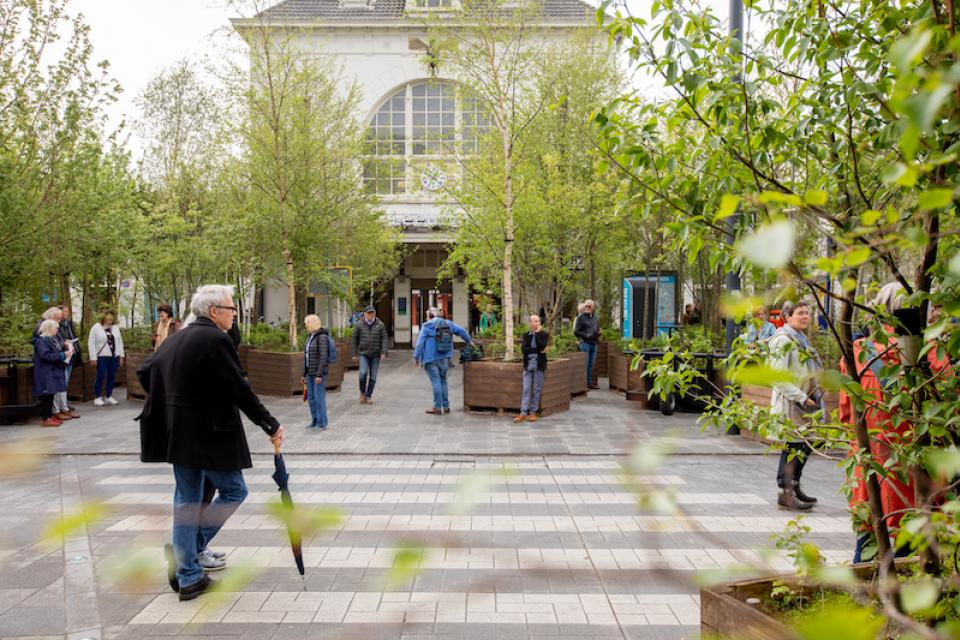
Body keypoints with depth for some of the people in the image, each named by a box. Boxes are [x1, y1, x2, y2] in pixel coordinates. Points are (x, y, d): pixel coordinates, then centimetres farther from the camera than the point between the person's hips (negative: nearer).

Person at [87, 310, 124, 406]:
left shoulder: (115, 328, 14)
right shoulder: (96, 328, -1)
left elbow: (120, 342, 16)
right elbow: (91, 343, -4)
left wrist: (121, 355, 10)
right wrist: (93, 357, -9)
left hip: (114, 356, 5)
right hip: (102, 356, -5)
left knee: (112, 376, 6)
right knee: (101, 376, -5)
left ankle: (109, 396, 16)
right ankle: (97, 397, 6)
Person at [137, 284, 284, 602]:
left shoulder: (176, 338, 10)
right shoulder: (216, 339, -15)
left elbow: (144, 371, 18)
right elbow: (239, 389, -17)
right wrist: (271, 425, -11)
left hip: (178, 433, 8)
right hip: (209, 435, -8)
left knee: (186, 500, 13)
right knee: (234, 491, 9)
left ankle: (188, 578, 19)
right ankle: (186, 550, 3)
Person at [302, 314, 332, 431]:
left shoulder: (322, 337, -15)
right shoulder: (310, 337, 12)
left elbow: (324, 357, -19)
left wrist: (319, 375, -22)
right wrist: (304, 374, 17)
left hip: (319, 372, -9)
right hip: (311, 372, 9)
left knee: (319, 397, -4)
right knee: (311, 397, 12)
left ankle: (322, 423, 4)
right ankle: (315, 421, 22)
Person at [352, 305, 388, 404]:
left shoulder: (380, 325, 0)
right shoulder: (359, 325, 0)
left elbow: (384, 339, -1)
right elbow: (354, 340, 5)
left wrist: (384, 352, -11)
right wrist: (355, 354, 4)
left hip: (375, 355, 1)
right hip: (363, 354, -1)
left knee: (373, 377, 3)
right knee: (363, 373, -16)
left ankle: (368, 396, 15)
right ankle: (362, 392, 7)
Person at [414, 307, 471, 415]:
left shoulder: (426, 326, -6)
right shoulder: (448, 324, 9)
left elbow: (420, 343, -9)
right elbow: (462, 331, 14)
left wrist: (416, 357, -3)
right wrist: (469, 341, 30)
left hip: (431, 359, -5)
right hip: (444, 358, 5)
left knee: (436, 382, -3)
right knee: (443, 381, 15)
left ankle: (437, 408, -1)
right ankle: (446, 407, 16)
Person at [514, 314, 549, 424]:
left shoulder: (544, 334, 2)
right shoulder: (525, 335, 8)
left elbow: (542, 347, -15)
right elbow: (523, 349, -6)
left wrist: (537, 333, -10)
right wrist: (537, 350, -12)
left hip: (539, 365, -1)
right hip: (528, 365, 1)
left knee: (536, 390, 2)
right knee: (526, 389, -3)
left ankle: (533, 412, 9)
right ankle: (523, 412, -4)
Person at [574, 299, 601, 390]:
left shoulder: (595, 318, 17)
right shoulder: (581, 317, -2)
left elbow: (598, 330, 27)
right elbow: (576, 331, -7)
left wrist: (598, 334, 4)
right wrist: (587, 336, -16)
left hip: (594, 343, 6)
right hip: (585, 343, -6)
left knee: (591, 365, 9)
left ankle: (590, 383, 14)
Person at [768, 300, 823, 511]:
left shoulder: (801, 339, 16)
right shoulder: (783, 340, -14)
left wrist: (815, 394, 14)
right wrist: (802, 398, -20)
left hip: (804, 403, 9)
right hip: (790, 404, -9)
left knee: (805, 446, 13)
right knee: (792, 447, -6)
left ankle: (794, 488, 25)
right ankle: (786, 493, 3)